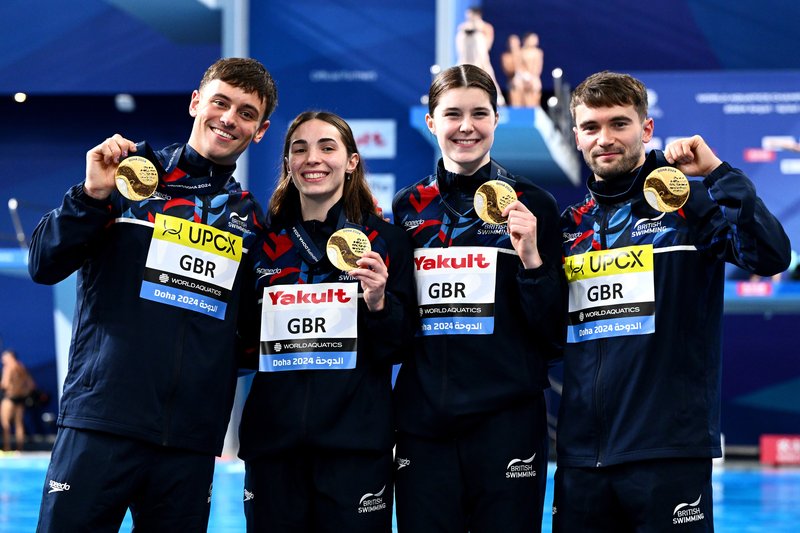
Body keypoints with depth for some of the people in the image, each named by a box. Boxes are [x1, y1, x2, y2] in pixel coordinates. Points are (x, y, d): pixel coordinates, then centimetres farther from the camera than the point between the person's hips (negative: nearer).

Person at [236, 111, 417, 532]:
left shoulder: (386, 240, 3)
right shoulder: (265, 242, 9)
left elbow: (398, 350, 2)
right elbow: (241, 344, 15)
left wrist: (379, 303, -15)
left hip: (356, 443, -2)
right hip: (272, 437, 2)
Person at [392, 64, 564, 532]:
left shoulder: (532, 204, 1)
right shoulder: (408, 208, 9)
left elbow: (555, 333, -2)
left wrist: (531, 260, -15)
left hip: (507, 420, -2)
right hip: (423, 420, 2)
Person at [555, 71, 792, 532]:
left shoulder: (688, 204, -1)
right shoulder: (571, 225, 12)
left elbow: (771, 256, -17)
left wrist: (718, 173, -20)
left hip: (668, 453, -4)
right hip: (580, 455, 4)